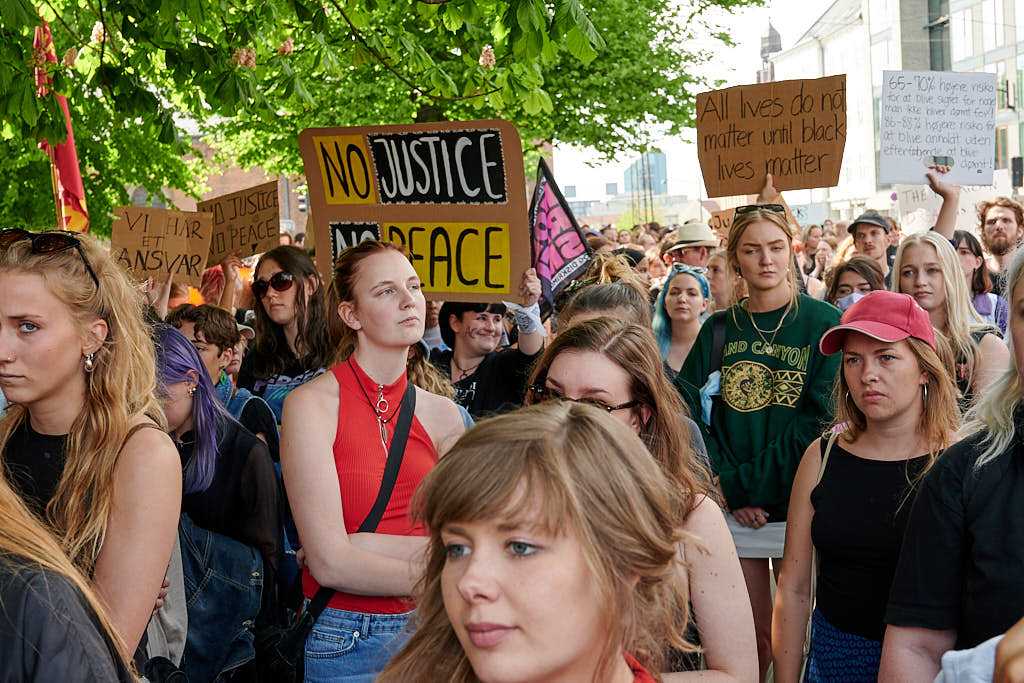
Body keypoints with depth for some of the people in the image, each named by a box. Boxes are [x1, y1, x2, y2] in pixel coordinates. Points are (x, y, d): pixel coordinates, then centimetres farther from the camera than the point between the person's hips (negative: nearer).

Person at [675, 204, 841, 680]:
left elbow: (819, 421, -9)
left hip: (801, 506, -2)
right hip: (733, 513, 2)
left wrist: (747, 483, -12)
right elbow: (691, 414, 2)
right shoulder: (717, 330, 7)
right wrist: (731, 492, -9)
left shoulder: (823, 323, -2)